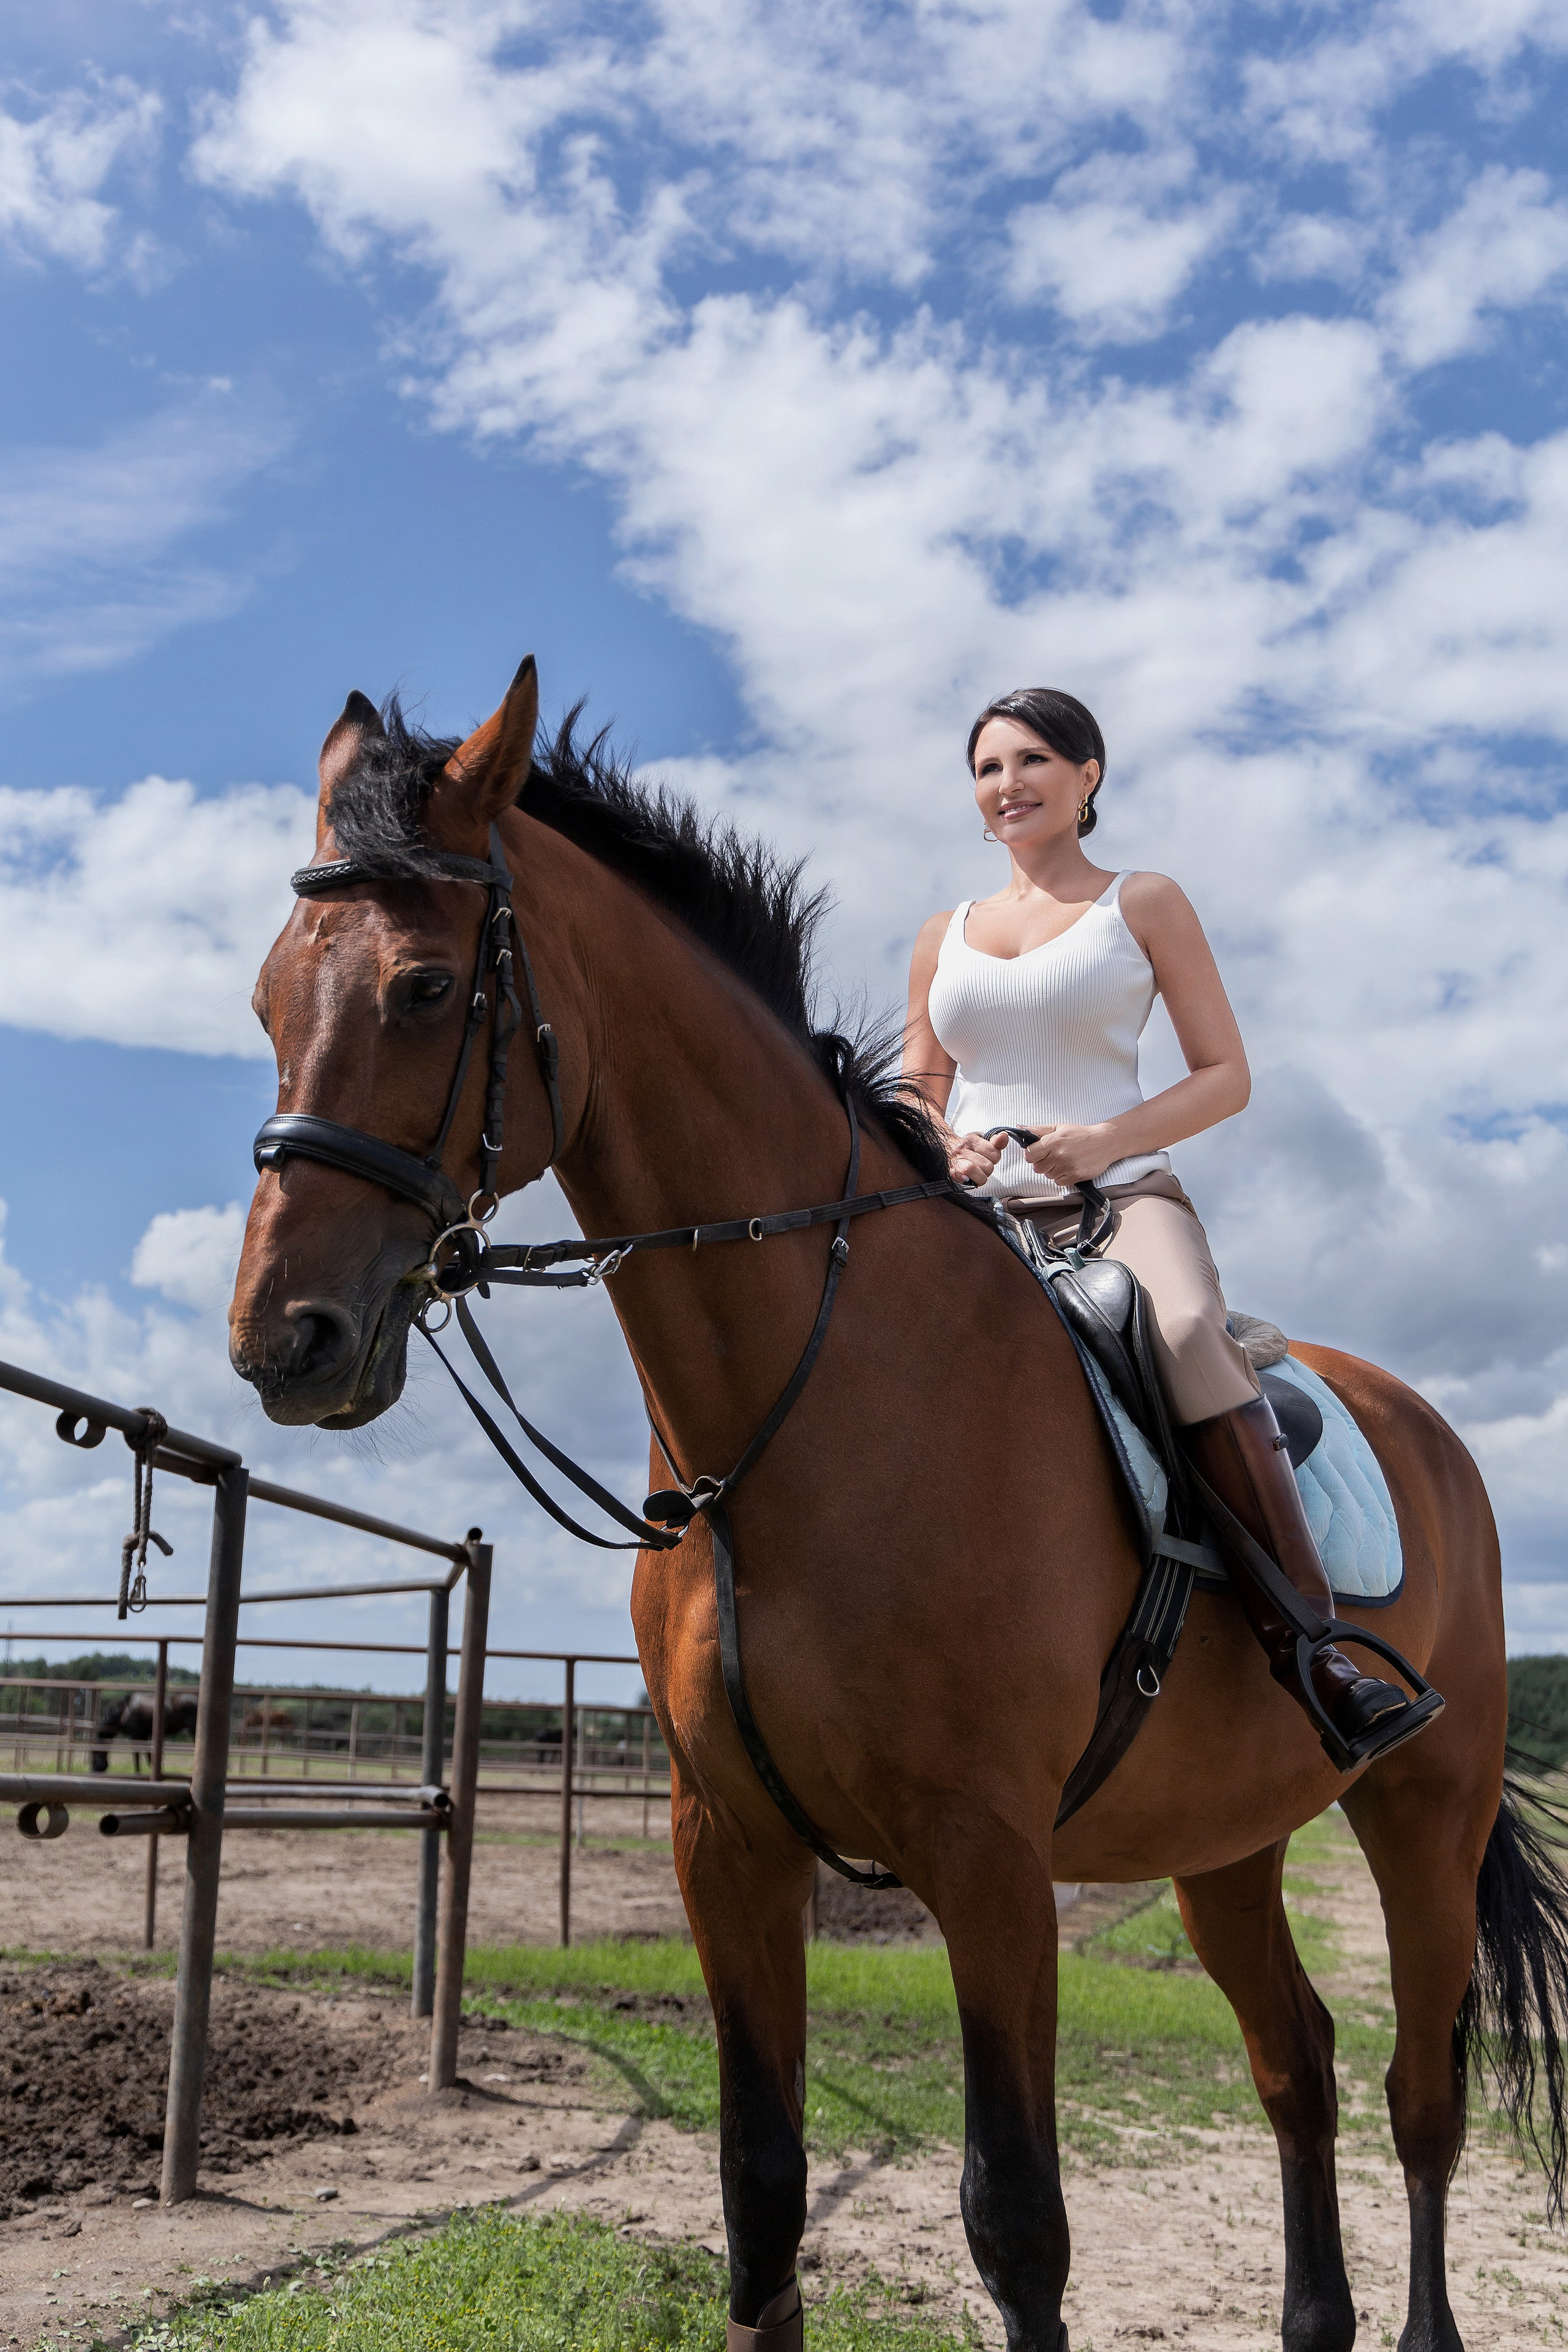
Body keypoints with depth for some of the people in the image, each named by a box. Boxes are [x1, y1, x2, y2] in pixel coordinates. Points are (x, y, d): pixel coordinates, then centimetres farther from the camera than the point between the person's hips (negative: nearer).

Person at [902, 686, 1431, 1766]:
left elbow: (1227, 1074, 6)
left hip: (1118, 1196, -3)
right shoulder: (943, 937, 22)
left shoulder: (1144, 904, 11)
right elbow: (915, 1099, 22)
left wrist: (1109, 1137, -12)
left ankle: (1309, 1641, -34)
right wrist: (945, 1149, -3)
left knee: (1189, 1330, -37)